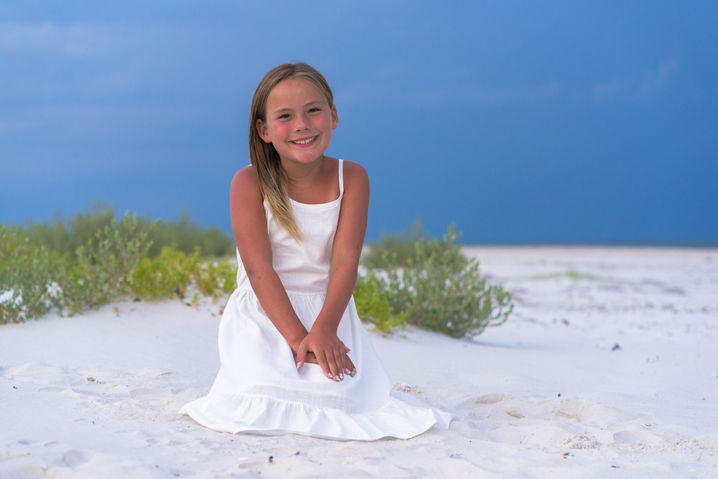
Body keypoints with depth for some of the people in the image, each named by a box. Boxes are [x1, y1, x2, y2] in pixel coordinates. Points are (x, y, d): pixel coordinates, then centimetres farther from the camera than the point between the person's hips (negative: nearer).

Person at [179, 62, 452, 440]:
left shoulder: (351, 178, -2)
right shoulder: (249, 183, -7)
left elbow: (345, 259, -10)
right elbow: (259, 267, -14)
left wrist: (323, 330, -26)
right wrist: (298, 337, -25)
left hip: (329, 313, 2)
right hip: (264, 315, -1)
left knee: (336, 393, -22)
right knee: (264, 397, -25)